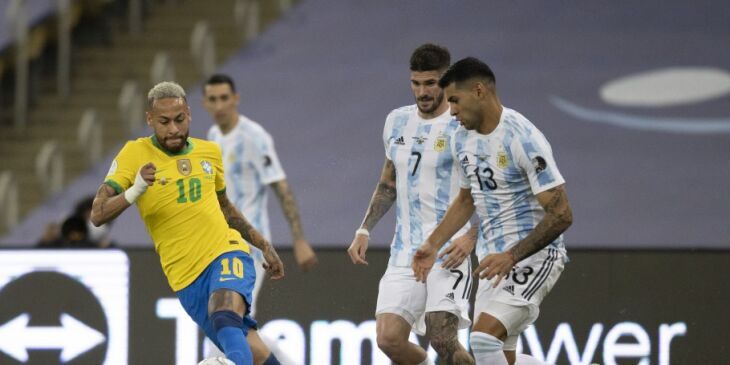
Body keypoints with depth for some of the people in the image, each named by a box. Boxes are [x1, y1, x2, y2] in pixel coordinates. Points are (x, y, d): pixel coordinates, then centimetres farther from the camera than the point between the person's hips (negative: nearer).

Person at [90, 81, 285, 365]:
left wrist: (264, 245, 27)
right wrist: (135, 191, -29)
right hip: (186, 278, 0)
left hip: (227, 252, 0)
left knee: (226, 322, -32)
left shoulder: (209, 152, 9)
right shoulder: (134, 155, -3)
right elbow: (98, 216, -11)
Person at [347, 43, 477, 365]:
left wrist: (471, 236, -19)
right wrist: (364, 231, 15)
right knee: (388, 338, -8)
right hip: (405, 251, 5)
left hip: (449, 250, -5)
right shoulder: (397, 122, 12)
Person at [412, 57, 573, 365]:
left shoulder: (523, 139, -20)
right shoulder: (463, 140, 7)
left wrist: (511, 256, -27)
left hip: (533, 257, -9)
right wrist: (433, 244, 15)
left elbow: (561, 214, -22)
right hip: (494, 260, 9)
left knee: (484, 338, -25)